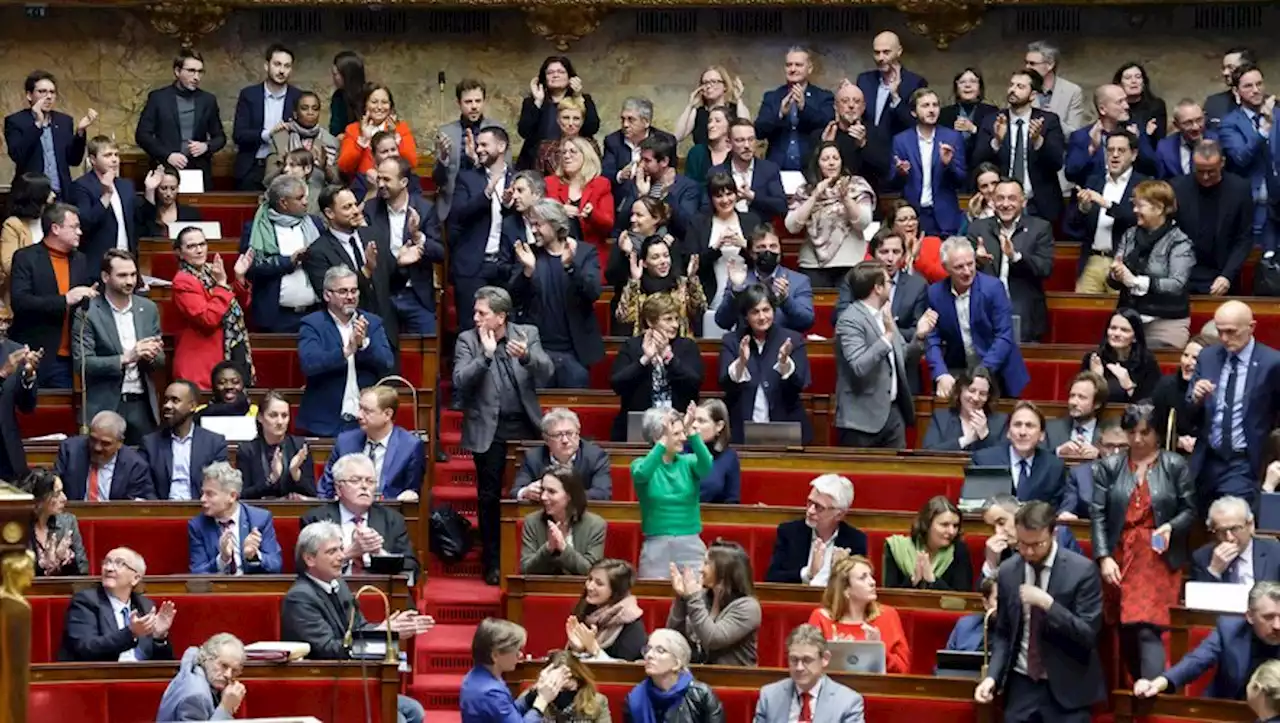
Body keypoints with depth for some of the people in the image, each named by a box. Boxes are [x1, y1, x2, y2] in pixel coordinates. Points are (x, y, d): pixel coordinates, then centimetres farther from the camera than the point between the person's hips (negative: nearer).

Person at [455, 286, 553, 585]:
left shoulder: (527, 335, 2)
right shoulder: (467, 340, 1)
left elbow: (547, 373, -9)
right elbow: (460, 381, -12)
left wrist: (526, 357, -28)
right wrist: (486, 355, -22)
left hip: (525, 425, 0)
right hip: (489, 429, 0)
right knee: (489, 497, 4)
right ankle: (492, 563, 13)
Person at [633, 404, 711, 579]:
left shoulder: (688, 462, 5)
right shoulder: (641, 464, 1)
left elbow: (706, 467, -17)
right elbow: (642, 474, -22)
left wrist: (692, 434, -30)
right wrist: (664, 443, -33)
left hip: (691, 546, 1)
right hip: (656, 547, -1)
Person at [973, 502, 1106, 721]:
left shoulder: (1082, 570, -10)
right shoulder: (1007, 571, 4)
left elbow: (1089, 634, -13)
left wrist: (1047, 603, -23)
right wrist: (992, 675, -4)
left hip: (1066, 688, -4)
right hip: (1022, 686, 4)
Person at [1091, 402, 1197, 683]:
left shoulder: (1175, 466, 2)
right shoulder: (1109, 467, 7)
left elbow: (1190, 510, 5)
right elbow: (1098, 514, 3)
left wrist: (1171, 527, -16)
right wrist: (1104, 557, -7)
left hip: (1159, 558, -3)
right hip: (1120, 559, 3)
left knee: (1147, 630, -16)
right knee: (1126, 634, 8)